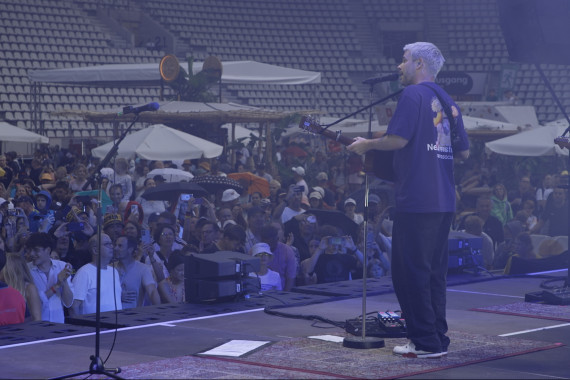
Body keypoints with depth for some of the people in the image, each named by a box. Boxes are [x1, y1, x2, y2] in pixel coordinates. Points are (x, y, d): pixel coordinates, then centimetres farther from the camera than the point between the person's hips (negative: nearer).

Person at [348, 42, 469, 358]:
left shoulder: (413, 95, -8)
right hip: (445, 202, 8)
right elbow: (464, 152, 19)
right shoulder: (448, 101, 17)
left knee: (410, 271, -4)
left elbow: (397, 139, -18)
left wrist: (366, 145, -2)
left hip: (417, 199, -8)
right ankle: (438, 339, 15)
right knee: (435, 271, 13)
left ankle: (425, 342, -5)